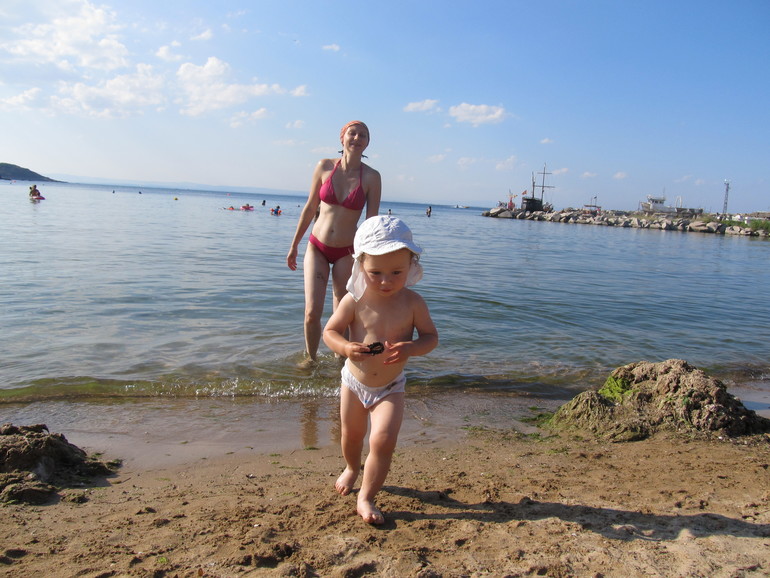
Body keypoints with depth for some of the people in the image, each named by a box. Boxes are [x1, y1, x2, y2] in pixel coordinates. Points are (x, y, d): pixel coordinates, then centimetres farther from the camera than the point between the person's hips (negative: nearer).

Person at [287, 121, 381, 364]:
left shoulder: (372, 177, -7)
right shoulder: (324, 166, -2)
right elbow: (310, 208, 7)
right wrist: (294, 244, 12)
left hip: (347, 252, -1)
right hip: (317, 247, 1)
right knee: (312, 312, -5)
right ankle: (310, 358, 19)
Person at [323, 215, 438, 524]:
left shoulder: (412, 302, -15)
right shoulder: (355, 300, -18)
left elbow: (431, 336, -9)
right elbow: (329, 331, -12)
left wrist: (411, 348, -31)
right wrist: (345, 347, -34)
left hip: (391, 388, -1)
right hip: (354, 381, 1)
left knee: (383, 441, -14)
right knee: (351, 435, 22)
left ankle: (366, 497, 8)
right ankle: (352, 468, 55)